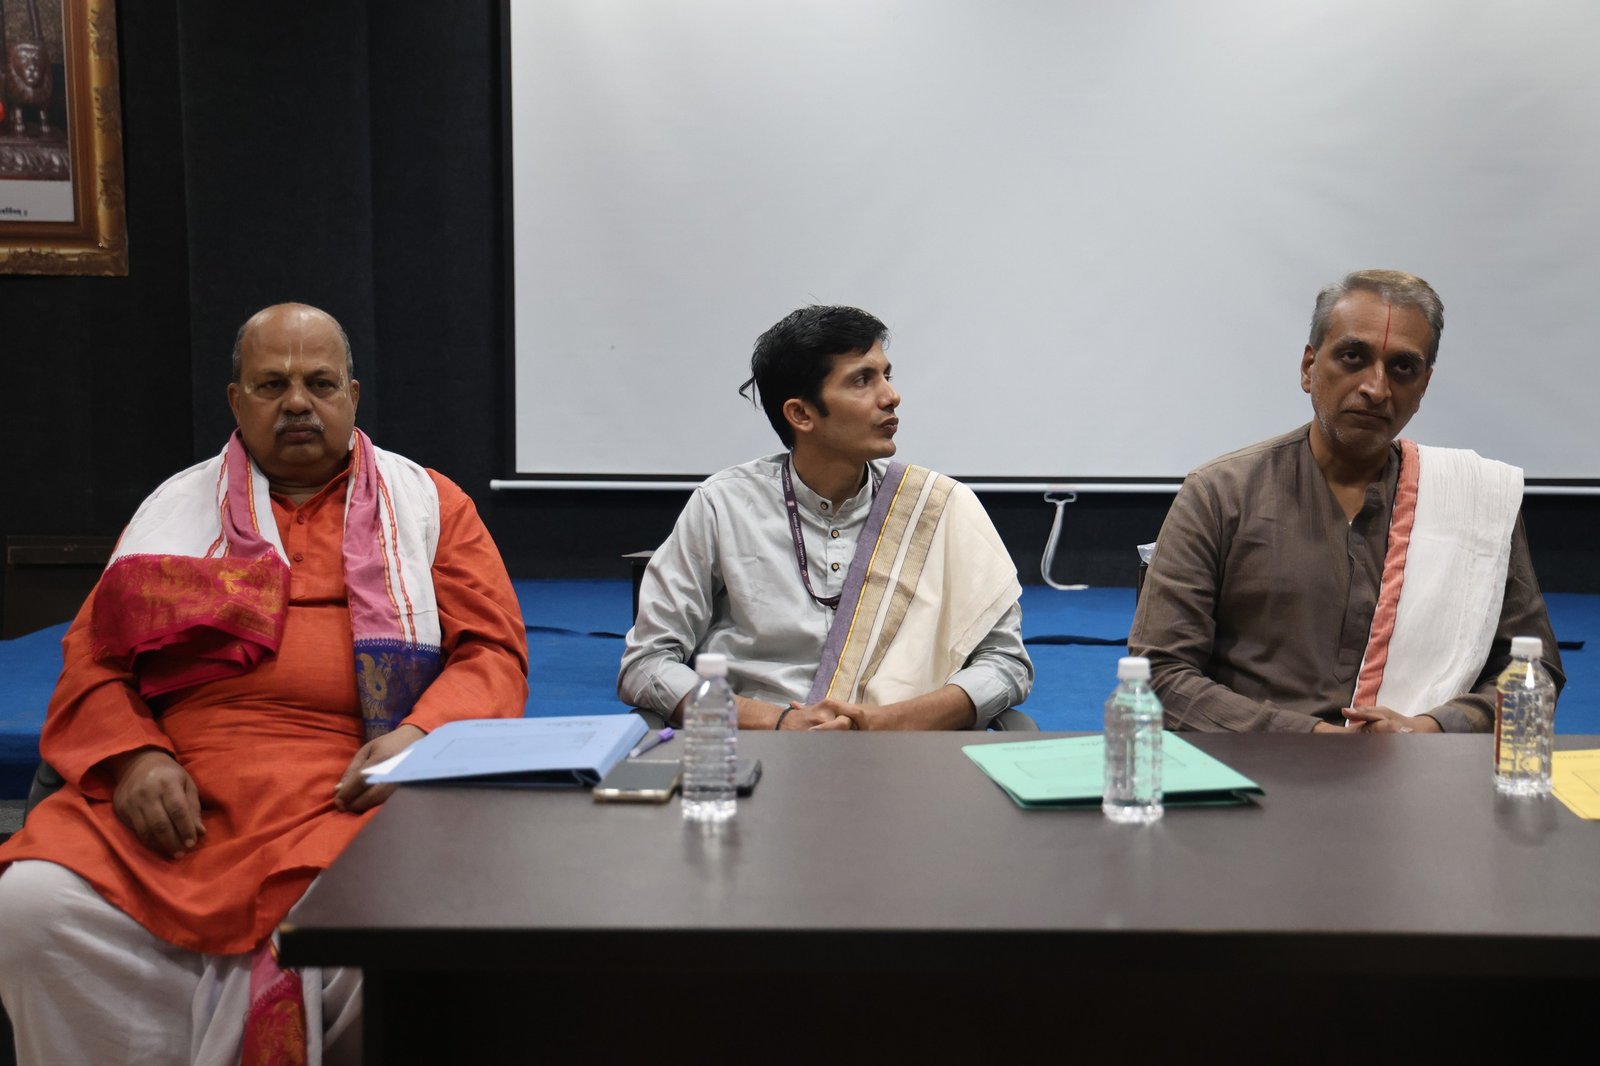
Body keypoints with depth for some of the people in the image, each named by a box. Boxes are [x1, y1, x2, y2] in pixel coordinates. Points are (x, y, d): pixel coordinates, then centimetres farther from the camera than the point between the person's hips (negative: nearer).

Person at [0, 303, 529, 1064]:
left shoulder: (428, 505, 17)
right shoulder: (174, 509, 23)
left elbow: (494, 654, 10)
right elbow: (91, 659, 17)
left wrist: (421, 736, -11)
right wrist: (132, 757, -4)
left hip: (351, 795, -2)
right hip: (176, 799, 2)